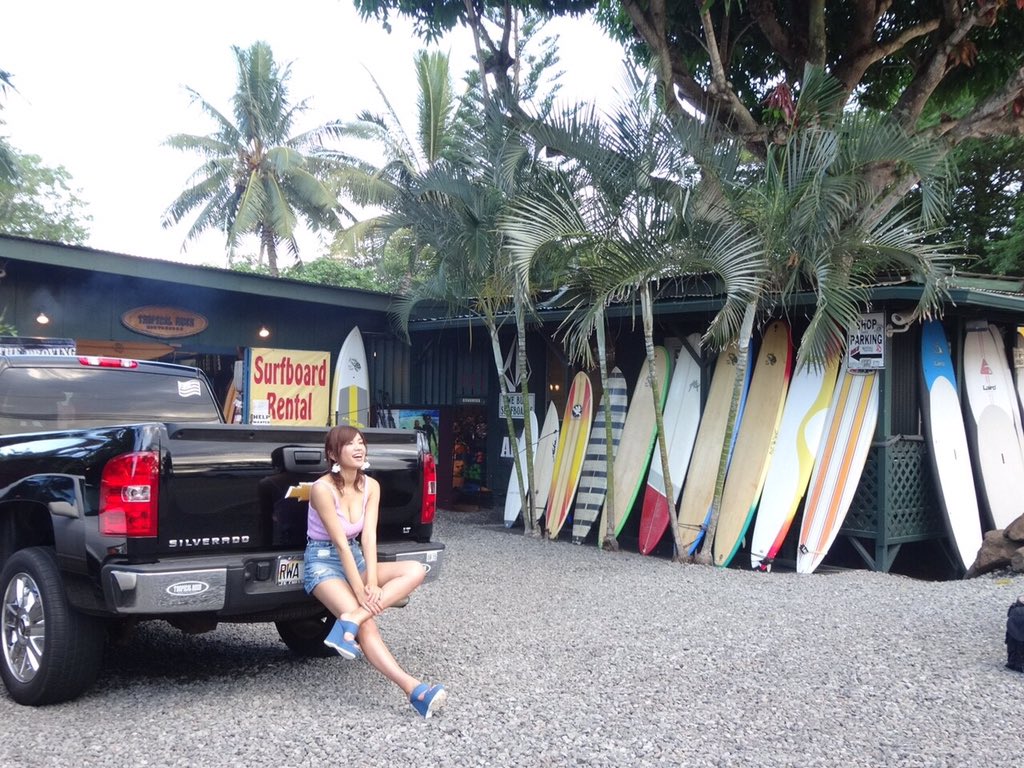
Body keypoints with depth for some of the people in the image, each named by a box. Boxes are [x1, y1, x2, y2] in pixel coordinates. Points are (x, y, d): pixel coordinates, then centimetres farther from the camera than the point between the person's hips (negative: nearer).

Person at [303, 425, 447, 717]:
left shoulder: (371, 486, -1)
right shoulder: (322, 489, -19)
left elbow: (368, 536, -9)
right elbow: (340, 542, -22)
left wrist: (372, 583, -22)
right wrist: (360, 590, -25)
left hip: (356, 558, 7)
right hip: (323, 562, -7)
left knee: (415, 571, -19)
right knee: (367, 626, -30)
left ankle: (351, 619, -32)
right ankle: (414, 690, -40)